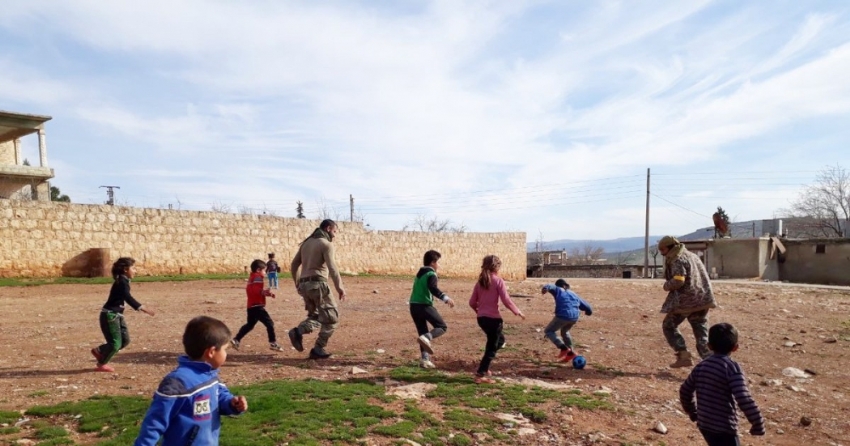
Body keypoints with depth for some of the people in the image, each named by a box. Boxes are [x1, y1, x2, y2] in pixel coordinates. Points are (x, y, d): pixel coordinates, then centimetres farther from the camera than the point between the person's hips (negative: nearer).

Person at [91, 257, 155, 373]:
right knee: (115, 342, -3)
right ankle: (102, 364, 14)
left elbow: (128, 299, 20)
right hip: (109, 315, -9)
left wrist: (142, 308, 20)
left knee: (125, 340, 10)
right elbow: (129, 299, -28)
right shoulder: (121, 282, -18)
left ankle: (99, 351, 24)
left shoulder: (123, 282, 11)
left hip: (117, 315, 9)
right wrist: (144, 309, -33)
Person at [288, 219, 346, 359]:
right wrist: (339, 287, -20)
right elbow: (332, 268, -19)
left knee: (316, 316, 19)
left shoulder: (306, 242, 17)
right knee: (331, 317, 4)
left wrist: (297, 283, 31)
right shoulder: (326, 244, -6)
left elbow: (294, 265, 21)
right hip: (318, 284, -8)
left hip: (305, 285, 8)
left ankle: (298, 332, -7)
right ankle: (318, 349, 1)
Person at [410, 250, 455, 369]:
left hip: (414, 305, 8)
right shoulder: (431, 274, -6)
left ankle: (424, 359, 10)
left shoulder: (419, 274, 21)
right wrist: (446, 298, -32)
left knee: (422, 332, 14)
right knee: (442, 326, 2)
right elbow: (433, 289, -25)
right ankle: (426, 338, -24)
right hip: (424, 305, -8)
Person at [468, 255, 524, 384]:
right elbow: (506, 300, -14)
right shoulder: (498, 281, -9)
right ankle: (480, 375, 1)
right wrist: (517, 312, -1)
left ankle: (484, 368, 23)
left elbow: (472, 302, 8)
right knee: (492, 347, 4)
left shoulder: (480, 281, 8)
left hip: (481, 318, 7)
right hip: (493, 318, -7)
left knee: (500, 340, 27)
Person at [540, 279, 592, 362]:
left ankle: (563, 348, -3)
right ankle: (570, 353, 34)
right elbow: (587, 307, 31)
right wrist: (588, 311, 55)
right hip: (574, 317, 6)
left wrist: (545, 288, -34)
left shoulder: (558, 290, 14)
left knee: (549, 331, 12)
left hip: (563, 316, -6)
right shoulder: (574, 294, 27)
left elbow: (550, 286, -12)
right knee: (564, 331, 33)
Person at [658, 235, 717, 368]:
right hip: (702, 299, 8)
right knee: (702, 333, 10)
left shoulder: (677, 260, -12)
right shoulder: (692, 255, 17)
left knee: (668, 326, 10)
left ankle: (684, 355, 1)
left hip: (685, 301, -8)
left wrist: (666, 285, -6)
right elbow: (701, 277, 21)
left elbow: (678, 281, -23)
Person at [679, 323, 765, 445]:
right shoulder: (732, 367, -15)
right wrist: (758, 424, -13)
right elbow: (744, 399, -23)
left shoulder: (701, 366, 5)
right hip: (724, 428, -7)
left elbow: (685, 391, 14)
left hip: (704, 425, 7)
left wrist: (693, 413, 28)